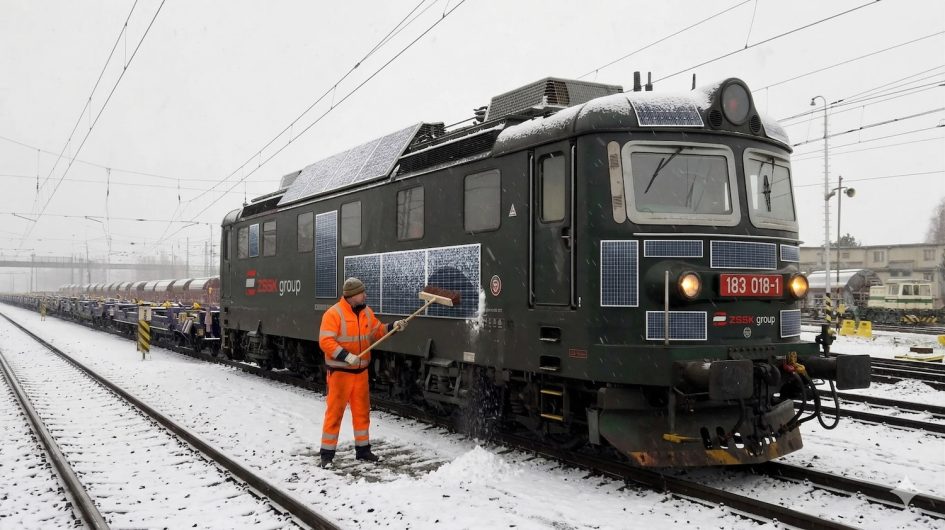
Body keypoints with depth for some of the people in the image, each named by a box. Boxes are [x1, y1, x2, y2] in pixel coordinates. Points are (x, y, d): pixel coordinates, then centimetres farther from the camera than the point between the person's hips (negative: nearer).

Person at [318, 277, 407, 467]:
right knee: (335, 411, -1)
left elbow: (377, 331, 16)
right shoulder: (334, 314, -16)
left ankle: (363, 448, 25)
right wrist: (346, 356, -27)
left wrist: (393, 327, -1)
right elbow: (325, 341, -21)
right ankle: (327, 453, 8)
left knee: (362, 411, 12)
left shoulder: (366, 312, 7)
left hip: (361, 371, 7)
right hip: (340, 372, -6)